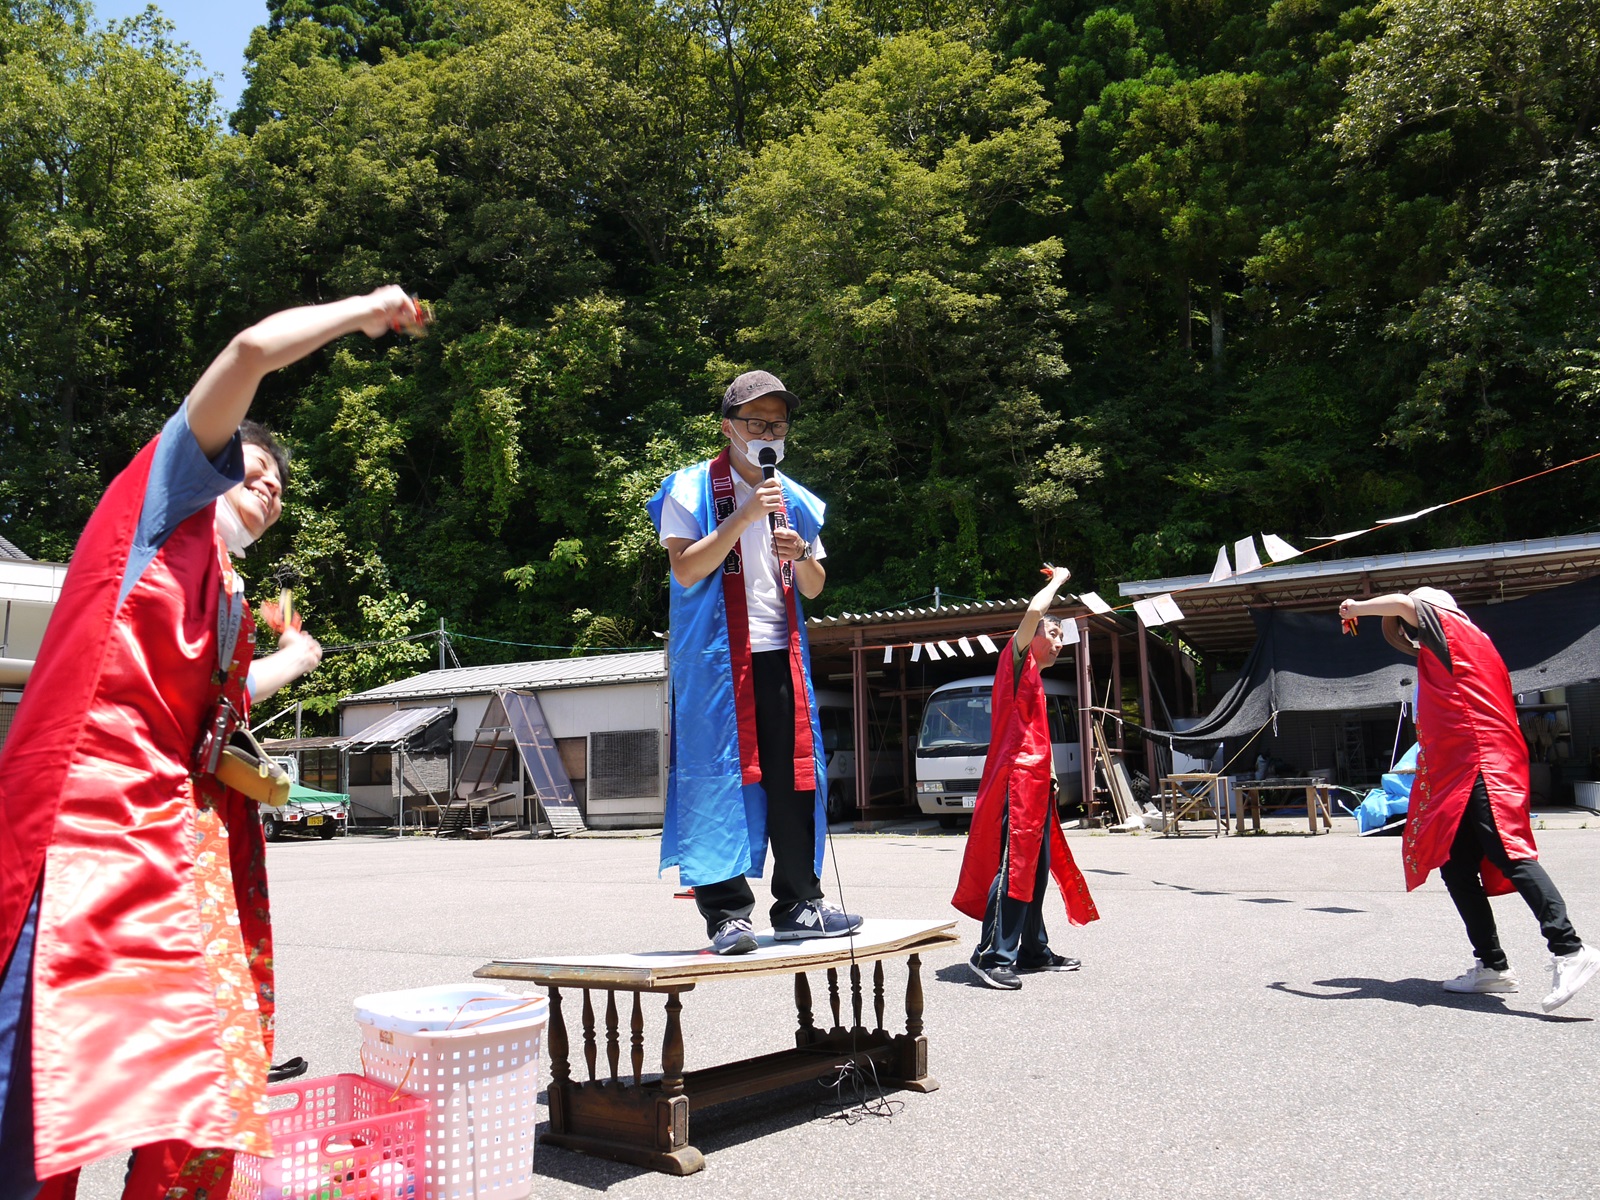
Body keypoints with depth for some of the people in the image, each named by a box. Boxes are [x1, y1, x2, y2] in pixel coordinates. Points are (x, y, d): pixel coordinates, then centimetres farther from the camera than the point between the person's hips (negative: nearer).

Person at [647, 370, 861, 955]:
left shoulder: (796, 500, 17)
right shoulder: (691, 489, 1)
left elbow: (814, 589, 18)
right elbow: (685, 569, -12)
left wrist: (802, 556, -4)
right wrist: (744, 516, -16)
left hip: (782, 654, 5)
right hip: (716, 656, -5)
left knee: (793, 775, 4)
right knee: (722, 774, -7)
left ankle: (798, 904, 13)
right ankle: (727, 912, -1)